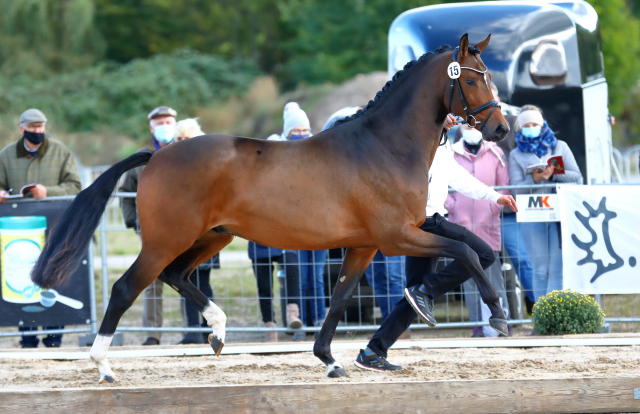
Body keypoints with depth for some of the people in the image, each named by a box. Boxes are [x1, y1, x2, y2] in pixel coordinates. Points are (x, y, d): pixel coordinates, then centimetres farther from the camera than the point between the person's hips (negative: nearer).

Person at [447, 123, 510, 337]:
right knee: (468, 275, 1)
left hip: (488, 223, -1)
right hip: (461, 223, 1)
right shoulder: (451, 155, 7)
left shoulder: (494, 153, 8)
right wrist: (451, 205, -3)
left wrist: (495, 206, -4)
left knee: (492, 272, -6)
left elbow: (504, 184, 9)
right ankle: (478, 324, 4)